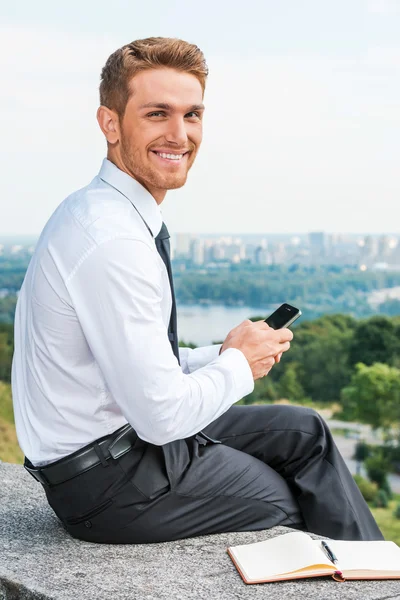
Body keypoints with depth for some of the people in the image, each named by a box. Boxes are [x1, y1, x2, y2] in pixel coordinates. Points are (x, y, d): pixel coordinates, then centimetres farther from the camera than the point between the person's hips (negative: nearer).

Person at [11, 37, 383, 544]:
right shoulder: (112, 241, -27)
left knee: (304, 432, 15)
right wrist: (239, 365, -9)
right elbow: (161, 416, -26)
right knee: (294, 501, 7)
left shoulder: (101, 212, 5)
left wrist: (218, 356, 1)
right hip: (103, 481, -9)